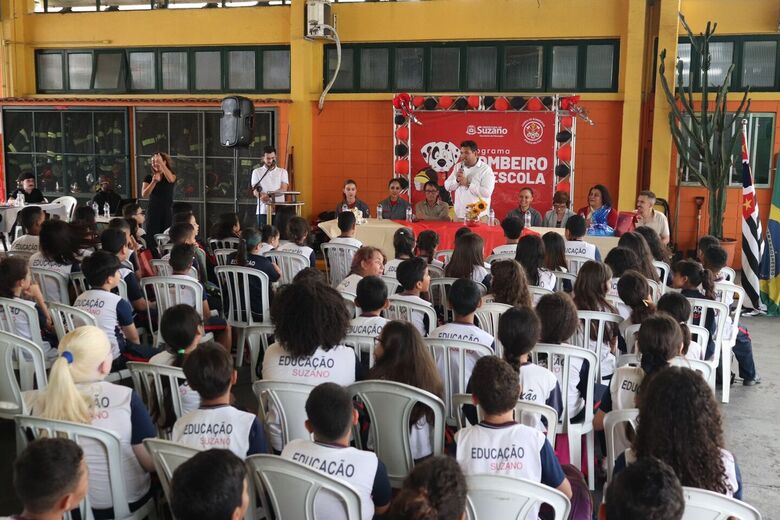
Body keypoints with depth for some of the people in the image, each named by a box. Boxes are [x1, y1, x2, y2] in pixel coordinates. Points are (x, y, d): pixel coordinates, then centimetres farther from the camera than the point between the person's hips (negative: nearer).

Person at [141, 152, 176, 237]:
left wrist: (161, 163, -27)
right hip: (153, 212, 1)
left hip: (168, 212, -1)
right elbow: (144, 195, -6)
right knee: (152, 237, -6)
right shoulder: (148, 178, 7)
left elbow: (171, 179, -23)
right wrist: (154, 181, -19)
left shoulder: (172, 175, 4)